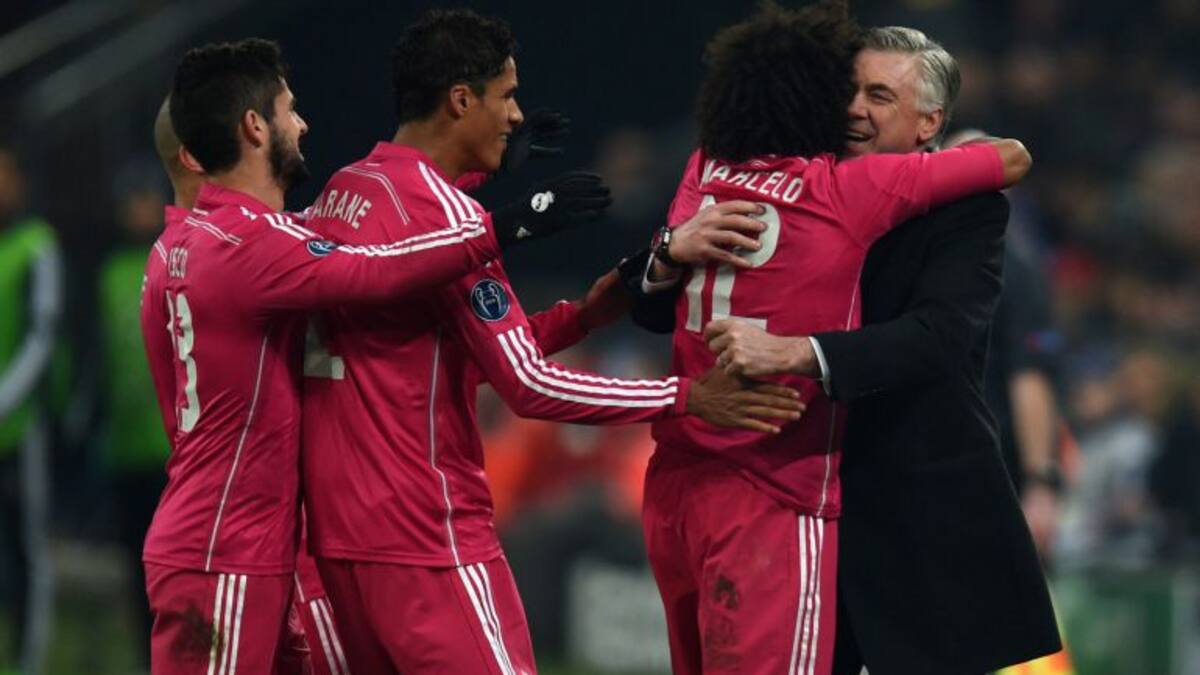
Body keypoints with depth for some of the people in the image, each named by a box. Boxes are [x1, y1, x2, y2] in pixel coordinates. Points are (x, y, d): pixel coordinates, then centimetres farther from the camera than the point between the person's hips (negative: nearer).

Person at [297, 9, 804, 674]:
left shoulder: (341, 195, 13)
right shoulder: (441, 209, -14)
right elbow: (529, 386, -16)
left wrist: (581, 315, 12)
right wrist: (687, 396, -11)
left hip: (342, 531, 9)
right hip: (428, 542, -9)